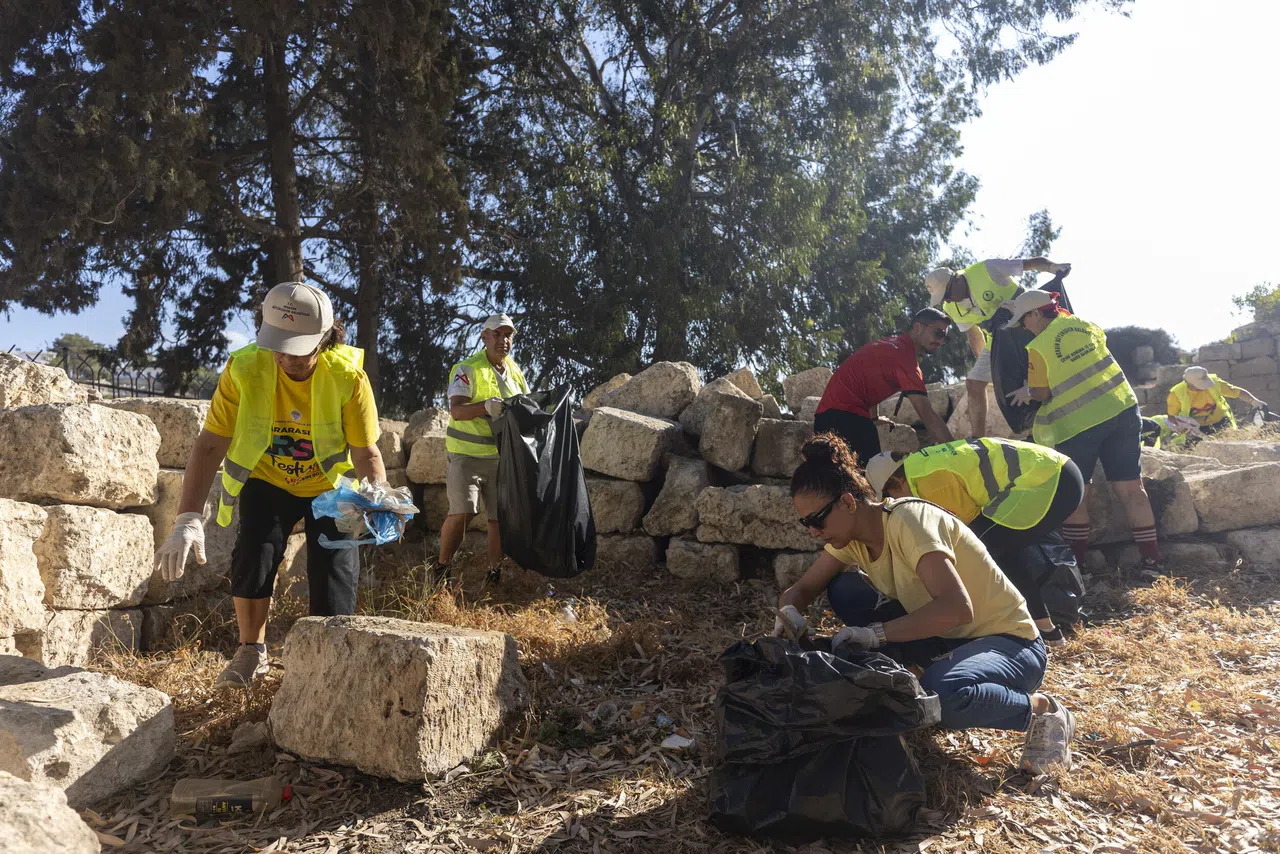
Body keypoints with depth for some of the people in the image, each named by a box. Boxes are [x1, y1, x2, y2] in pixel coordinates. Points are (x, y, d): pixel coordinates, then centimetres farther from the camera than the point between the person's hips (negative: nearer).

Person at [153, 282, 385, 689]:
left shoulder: (347, 376, -27)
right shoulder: (244, 369, -24)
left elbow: (366, 452, -21)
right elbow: (210, 445, -23)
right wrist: (189, 518, -34)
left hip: (330, 485, -1)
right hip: (267, 481, 1)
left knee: (335, 567, -10)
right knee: (254, 555, -16)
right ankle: (251, 652, 9)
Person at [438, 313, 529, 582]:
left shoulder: (515, 370, 9)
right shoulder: (467, 369, -10)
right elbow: (456, 411, -22)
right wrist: (488, 406, -39)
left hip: (502, 456, 5)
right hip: (467, 455, -5)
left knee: (501, 517, 5)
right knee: (461, 513, -14)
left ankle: (494, 573, 19)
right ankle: (442, 568, 6)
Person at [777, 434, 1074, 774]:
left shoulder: (907, 519, -27)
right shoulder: (850, 534, -3)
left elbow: (957, 608, -37)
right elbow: (801, 589, 3)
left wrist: (877, 633, -38)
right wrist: (789, 611, -20)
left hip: (1009, 643, -7)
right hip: (945, 641, 7)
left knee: (941, 690, -39)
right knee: (844, 591, -10)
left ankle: (1040, 710, -8)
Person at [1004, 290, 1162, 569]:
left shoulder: (1037, 348, -8)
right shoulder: (1083, 324, 8)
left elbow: (1043, 393, -4)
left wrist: (1026, 392, 17)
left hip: (1079, 423, -5)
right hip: (1123, 410, 5)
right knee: (1131, 487, 6)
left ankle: (1076, 563, 10)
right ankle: (1151, 559, 9)